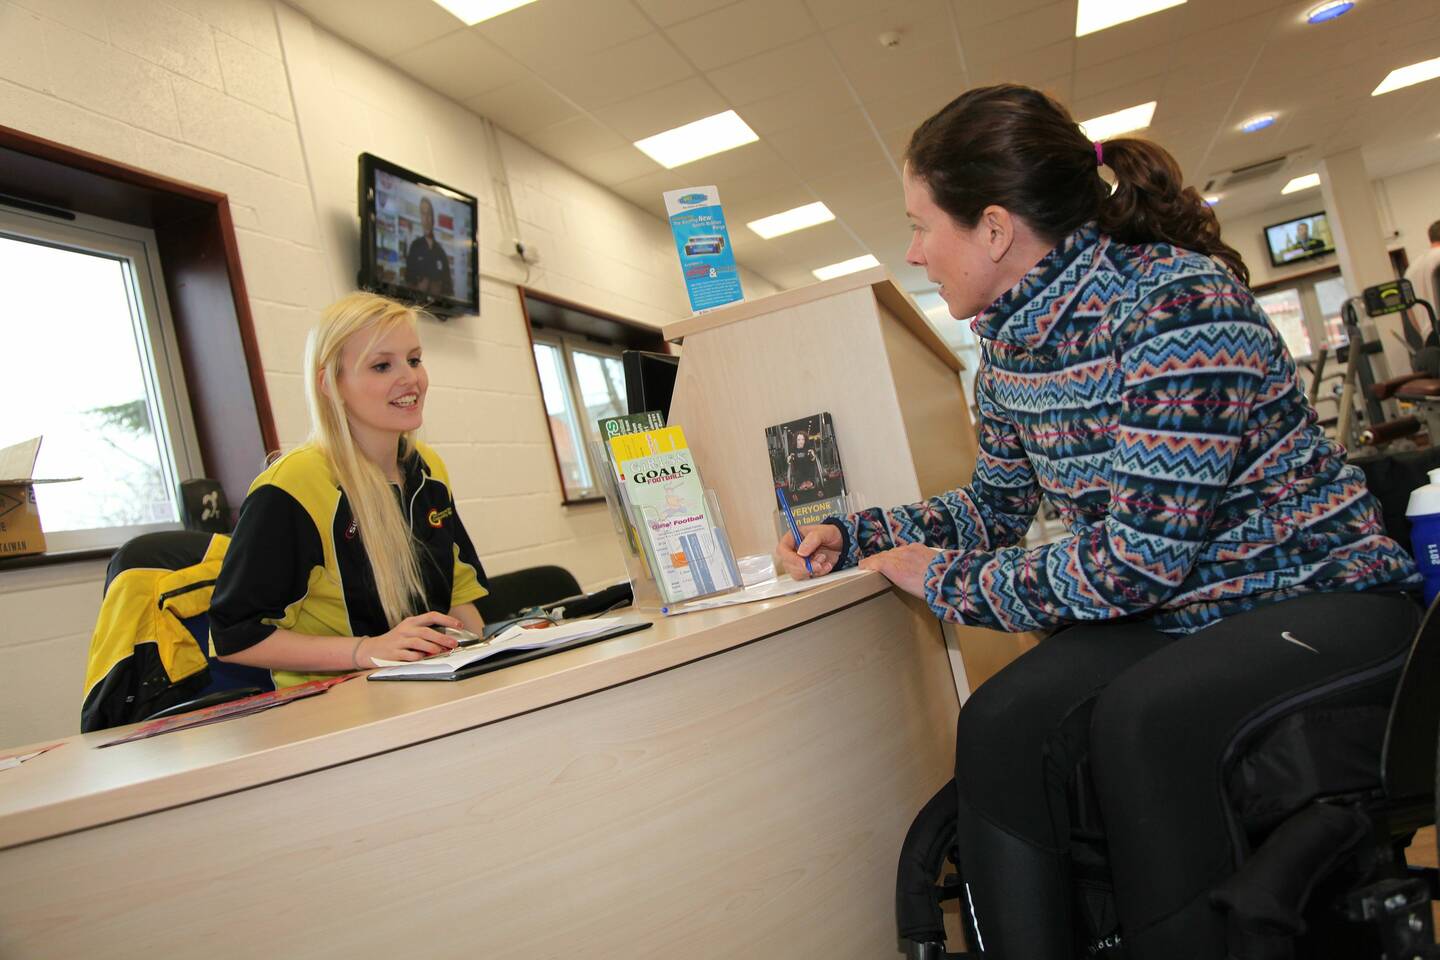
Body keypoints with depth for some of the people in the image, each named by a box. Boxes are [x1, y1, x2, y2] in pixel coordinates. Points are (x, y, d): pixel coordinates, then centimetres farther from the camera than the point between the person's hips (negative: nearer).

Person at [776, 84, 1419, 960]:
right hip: (1166, 617, 6)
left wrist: (946, 580, -15)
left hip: (1318, 594, -6)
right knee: (998, 727, -20)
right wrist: (852, 537, 8)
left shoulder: (1179, 305, -23)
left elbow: (1138, 560, -25)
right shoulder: (1009, 344, 2)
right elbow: (995, 507, 17)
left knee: (1141, 720, -33)